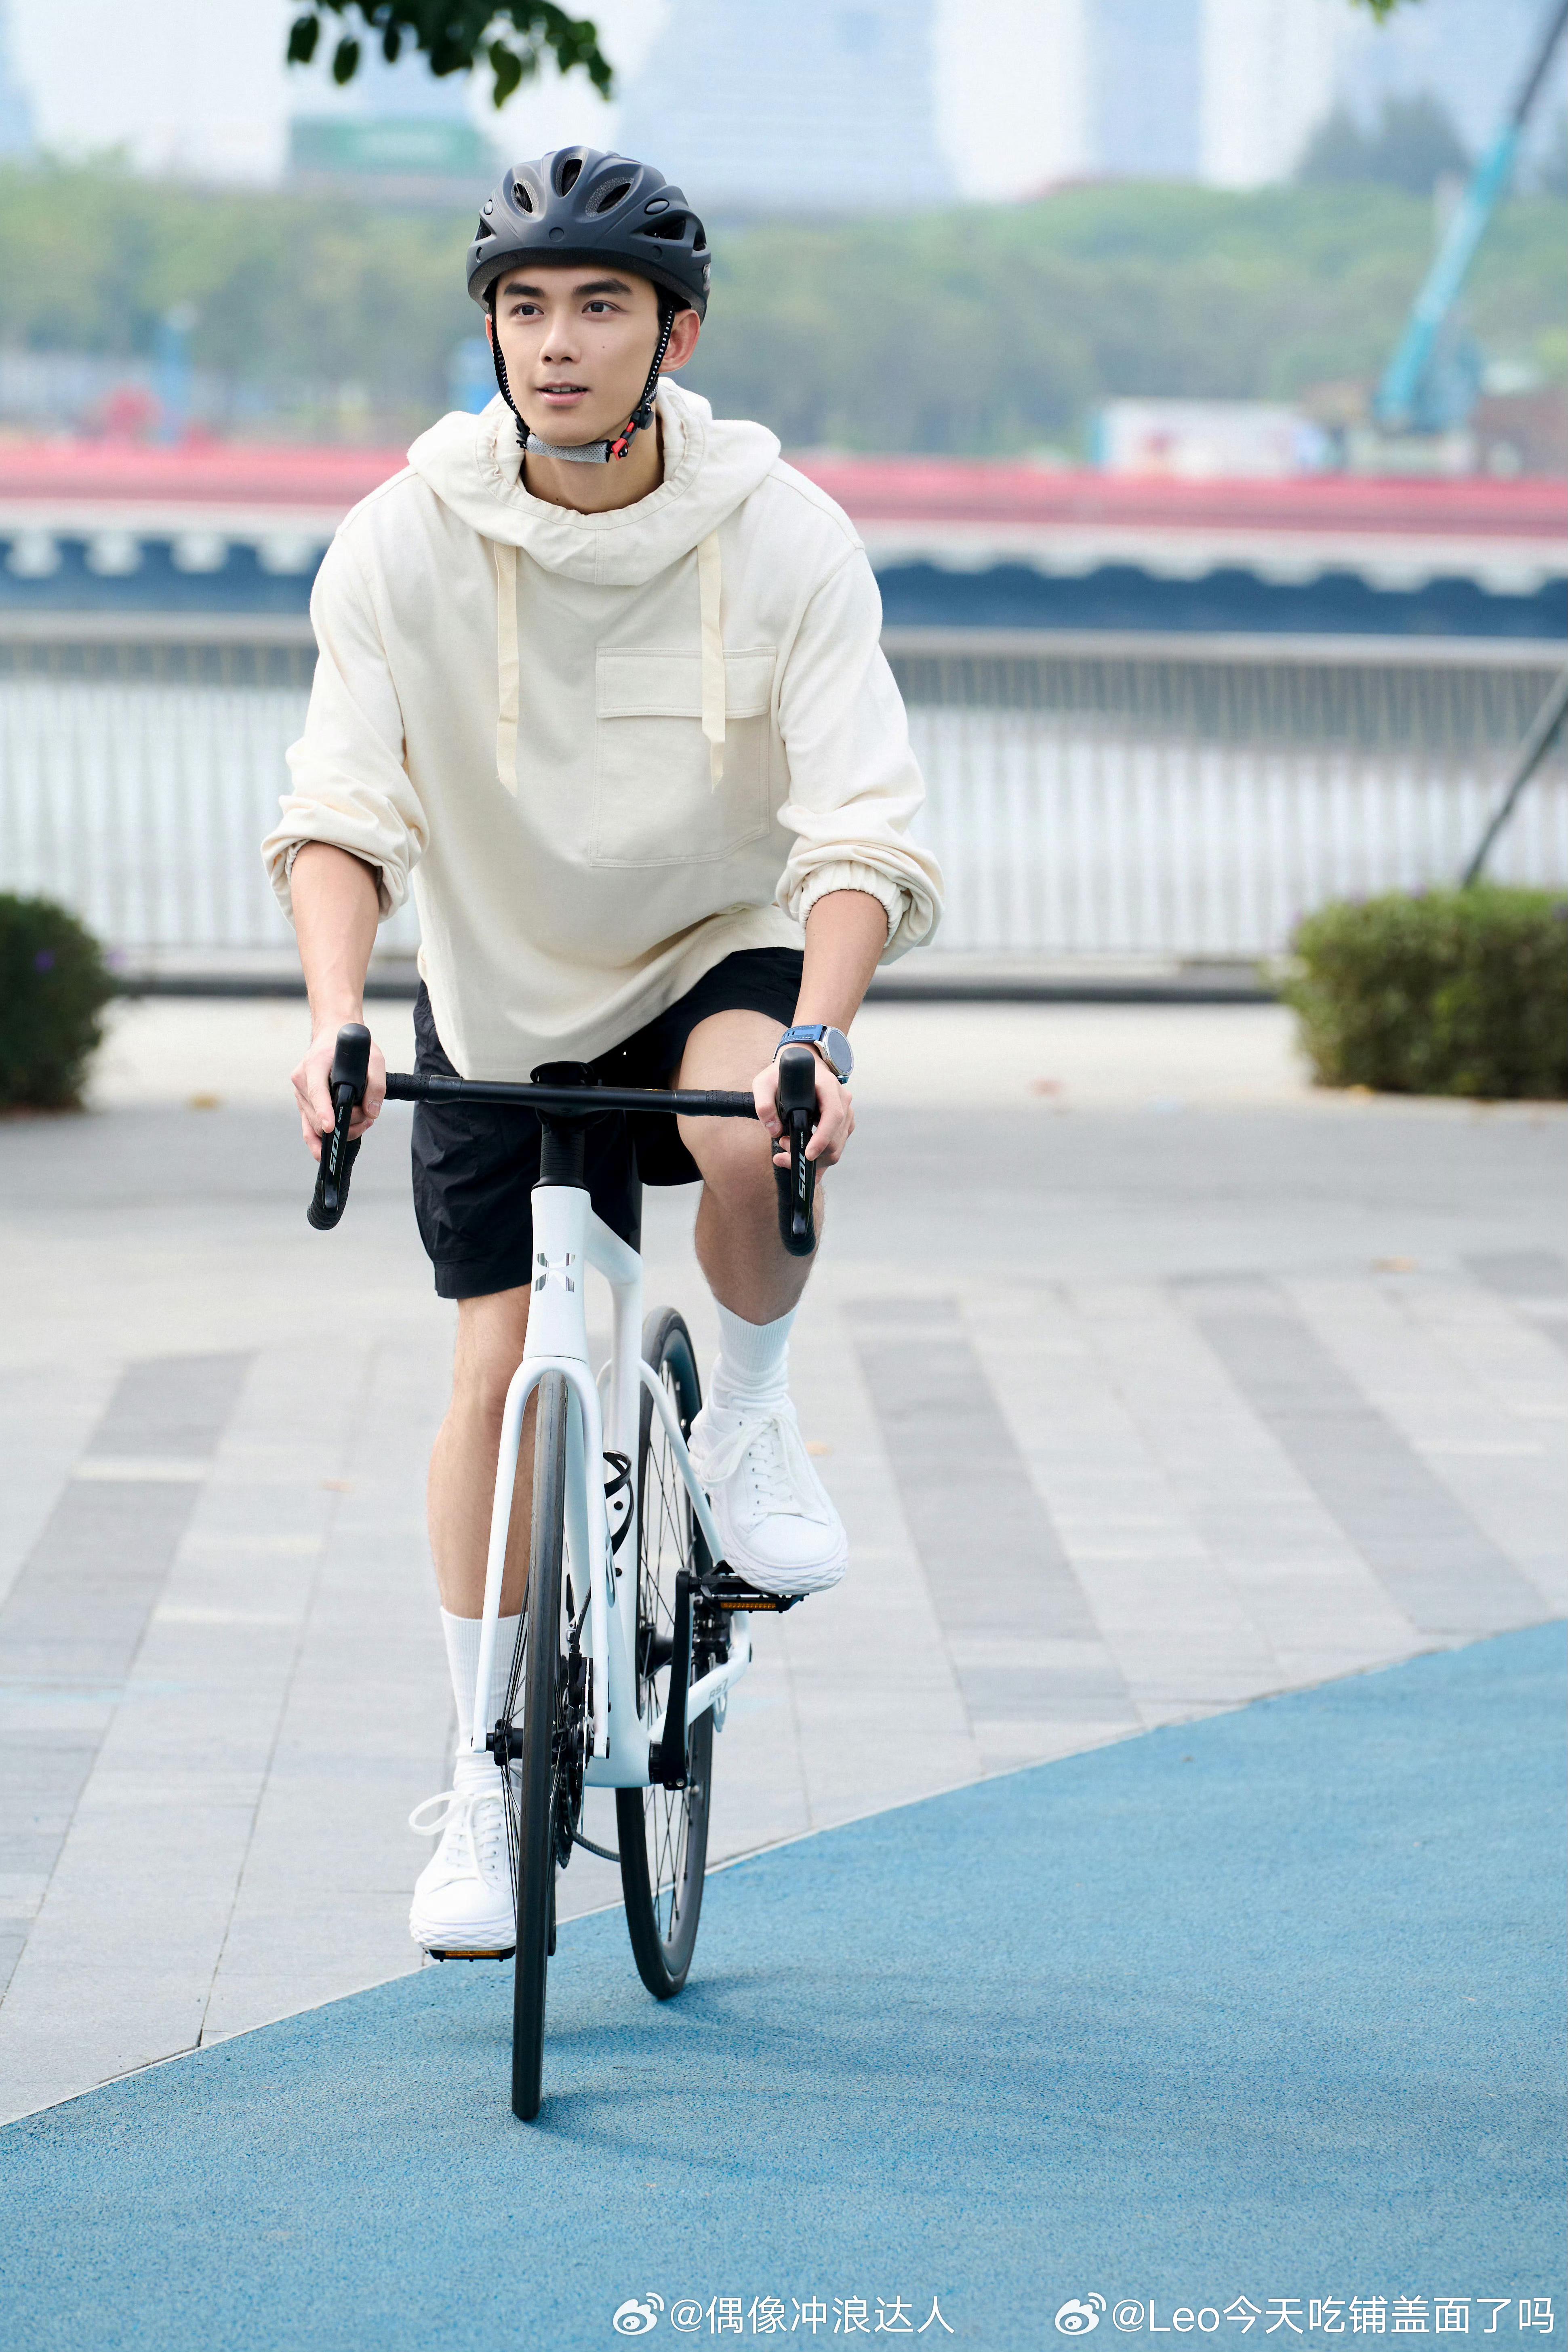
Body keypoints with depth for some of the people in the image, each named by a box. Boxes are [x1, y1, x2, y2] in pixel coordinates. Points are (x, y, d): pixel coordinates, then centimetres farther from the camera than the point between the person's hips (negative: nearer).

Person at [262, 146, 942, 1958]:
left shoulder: (782, 539, -18)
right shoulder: (405, 542, -16)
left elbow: (861, 829, -24)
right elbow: (342, 807, -21)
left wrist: (814, 1035, -41)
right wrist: (333, 1015, -38)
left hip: (720, 955, -1)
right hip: (501, 994, 1)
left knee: (753, 1128, -35)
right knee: (500, 1368, -2)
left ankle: (750, 1416, -5)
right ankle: (483, 1783, 14)